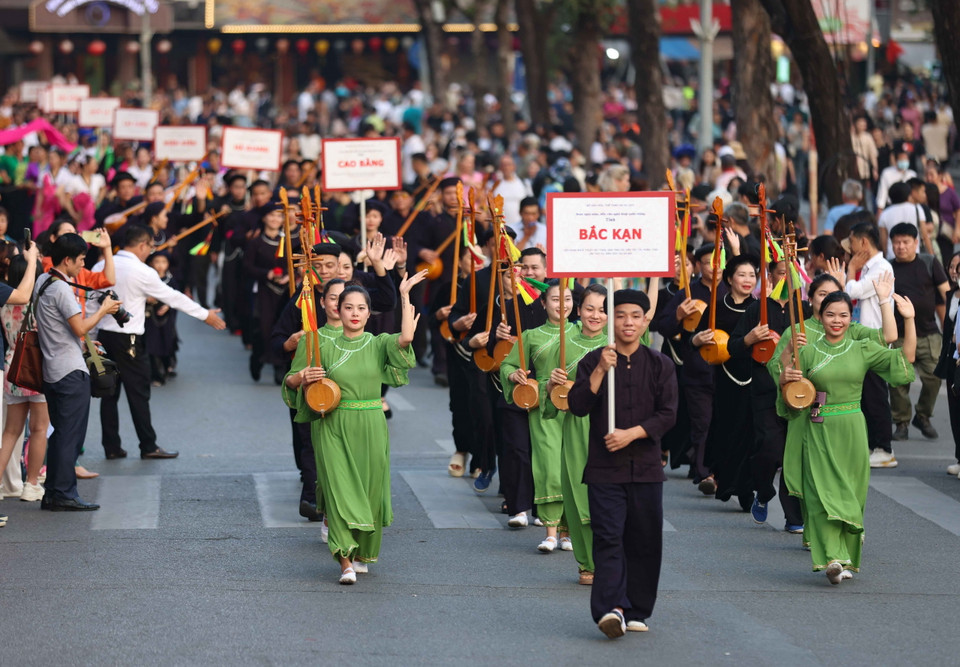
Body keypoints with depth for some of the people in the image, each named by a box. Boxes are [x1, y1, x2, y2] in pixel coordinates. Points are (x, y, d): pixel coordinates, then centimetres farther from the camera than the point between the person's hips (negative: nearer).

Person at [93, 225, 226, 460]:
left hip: (103, 334, 6)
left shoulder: (101, 267, 4)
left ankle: (111, 447, 12)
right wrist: (205, 315, 6)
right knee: (139, 393, 2)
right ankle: (148, 447, 7)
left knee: (109, 393, 10)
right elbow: (173, 297, -5)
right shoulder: (142, 272, -12)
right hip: (128, 341, -6)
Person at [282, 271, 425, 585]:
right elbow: (290, 383, 9)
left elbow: (406, 337, -18)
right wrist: (302, 377, -14)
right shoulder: (325, 348, 4)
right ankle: (346, 562, -15)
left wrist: (405, 297, -15)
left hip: (370, 428, 1)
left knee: (368, 489, 7)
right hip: (333, 429, -1)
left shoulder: (379, 345, 4)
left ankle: (361, 553, 26)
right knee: (339, 488, -10)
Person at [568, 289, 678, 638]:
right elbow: (577, 406, -6)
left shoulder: (660, 365, 7)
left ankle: (636, 611, 14)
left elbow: (667, 414, 0)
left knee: (644, 541, 4)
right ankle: (611, 608, -21)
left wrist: (631, 434, -13)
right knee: (608, 537, -12)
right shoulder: (592, 362, 4)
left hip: (646, 467, 2)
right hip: (604, 467, -2)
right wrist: (600, 370, -16)